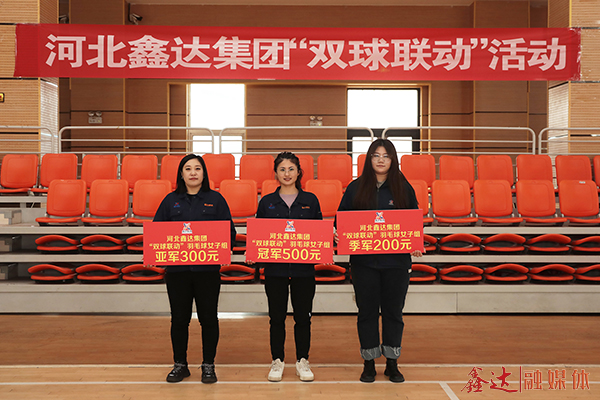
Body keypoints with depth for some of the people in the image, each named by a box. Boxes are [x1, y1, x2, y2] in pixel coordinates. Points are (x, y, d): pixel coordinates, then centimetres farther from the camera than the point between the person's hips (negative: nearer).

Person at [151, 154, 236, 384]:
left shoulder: (215, 200, 5)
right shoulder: (171, 200, 9)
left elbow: (229, 231, 3)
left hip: (207, 269, -1)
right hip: (177, 269, 1)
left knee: (208, 318, 5)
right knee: (179, 319, 8)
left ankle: (208, 365, 19)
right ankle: (180, 364, 23)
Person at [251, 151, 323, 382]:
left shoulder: (310, 200, 5)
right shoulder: (267, 202, 6)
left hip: (303, 267, 0)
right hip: (275, 267, 0)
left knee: (303, 316, 7)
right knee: (277, 317, 7)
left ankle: (302, 361, 21)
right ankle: (277, 361, 21)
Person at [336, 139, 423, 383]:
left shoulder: (404, 188, 4)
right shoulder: (355, 188, 4)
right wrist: (339, 236, -12)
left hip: (396, 261, 0)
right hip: (363, 260, 0)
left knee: (393, 312, 9)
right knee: (367, 312, 7)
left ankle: (392, 364, 23)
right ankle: (369, 363, 20)